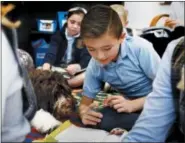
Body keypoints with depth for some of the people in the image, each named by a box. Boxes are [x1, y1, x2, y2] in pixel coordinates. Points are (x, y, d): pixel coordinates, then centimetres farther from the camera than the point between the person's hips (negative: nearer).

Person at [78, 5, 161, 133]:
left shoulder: (141, 48, -24)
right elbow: (86, 100, 1)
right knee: (98, 119, -27)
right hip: (129, 102, 6)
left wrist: (133, 105, -30)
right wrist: (84, 112, -25)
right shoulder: (94, 66, -8)